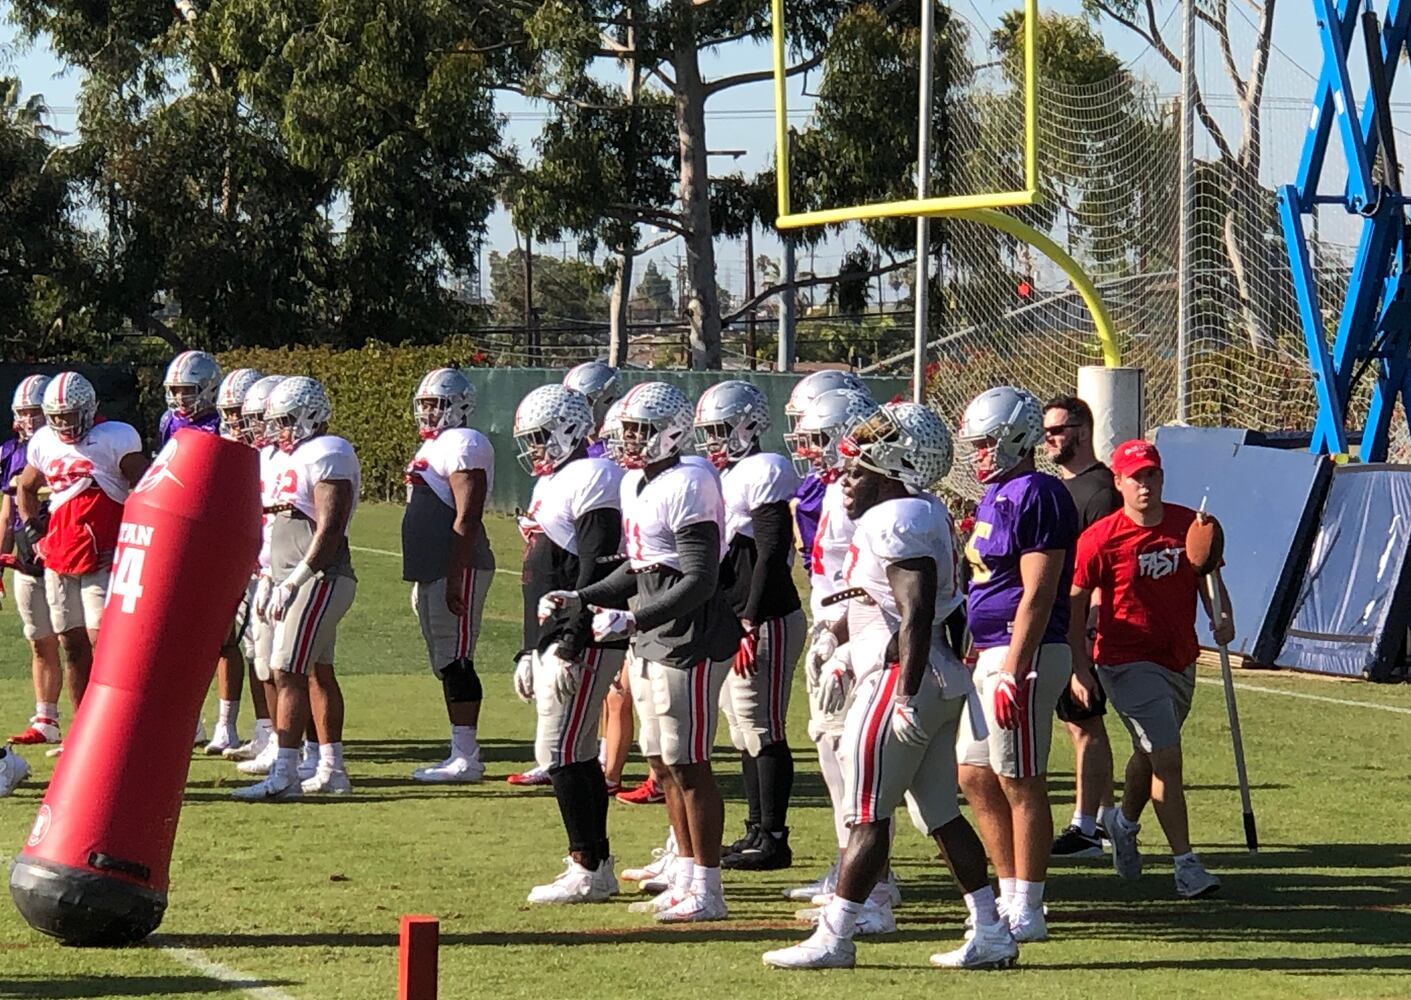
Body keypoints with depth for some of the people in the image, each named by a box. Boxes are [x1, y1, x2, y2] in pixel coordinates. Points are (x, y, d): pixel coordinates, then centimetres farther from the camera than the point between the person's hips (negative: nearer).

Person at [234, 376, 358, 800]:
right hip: (295, 580, 10)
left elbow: (330, 528, -19)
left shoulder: (328, 454, -13)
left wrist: (293, 583, -20)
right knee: (317, 673, 13)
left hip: (319, 579, -10)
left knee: (288, 674, -14)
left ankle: (284, 774, -17)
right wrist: (269, 580, 17)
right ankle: (331, 769, 18)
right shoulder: (290, 458, 18)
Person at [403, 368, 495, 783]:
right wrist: (422, 579, 22)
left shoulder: (463, 445, -12)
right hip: (430, 573, 10)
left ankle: (466, 757, -7)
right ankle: (460, 753, 16)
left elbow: (467, 518, -19)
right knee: (446, 665, 11)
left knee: (455, 662, -9)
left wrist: (456, 577, -23)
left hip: (458, 570, -10)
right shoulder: (432, 446, 20)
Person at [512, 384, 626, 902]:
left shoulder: (592, 478, -13)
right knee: (576, 753, 11)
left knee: (561, 752, -11)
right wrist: (532, 651, 24)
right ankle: (597, 866, 15)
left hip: (585, 640, -10)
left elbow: (597, 572, -20)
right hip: (555, 639, 10)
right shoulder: (551, 483, 19)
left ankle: (587, 871, -8)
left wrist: (570, 649, -22)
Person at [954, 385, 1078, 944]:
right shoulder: (997, 495, 16)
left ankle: (1026, 912, -1)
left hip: (1021, 655, -10)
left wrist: (1014, 671, -23)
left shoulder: (1036, 496, -15)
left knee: (1021, 786, -5)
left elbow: (1038, 594, -20)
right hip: (992, 655, 10)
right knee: (976, 777, 14)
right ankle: (1012, 897, 22)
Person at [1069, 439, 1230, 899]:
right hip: (1129, 662, -6)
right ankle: (1185, 864, -10)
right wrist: (1080, 668, -12)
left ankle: (1124, 822, 50)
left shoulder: (1189, 524, 1)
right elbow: (1075, 603, -8)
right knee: (1167, 757, -13)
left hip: (1180, 660, 6)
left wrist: (1221, 615, -8)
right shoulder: (1101, 539, -13)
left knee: (1151, 755, 22)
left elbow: (1207, 579, 13)